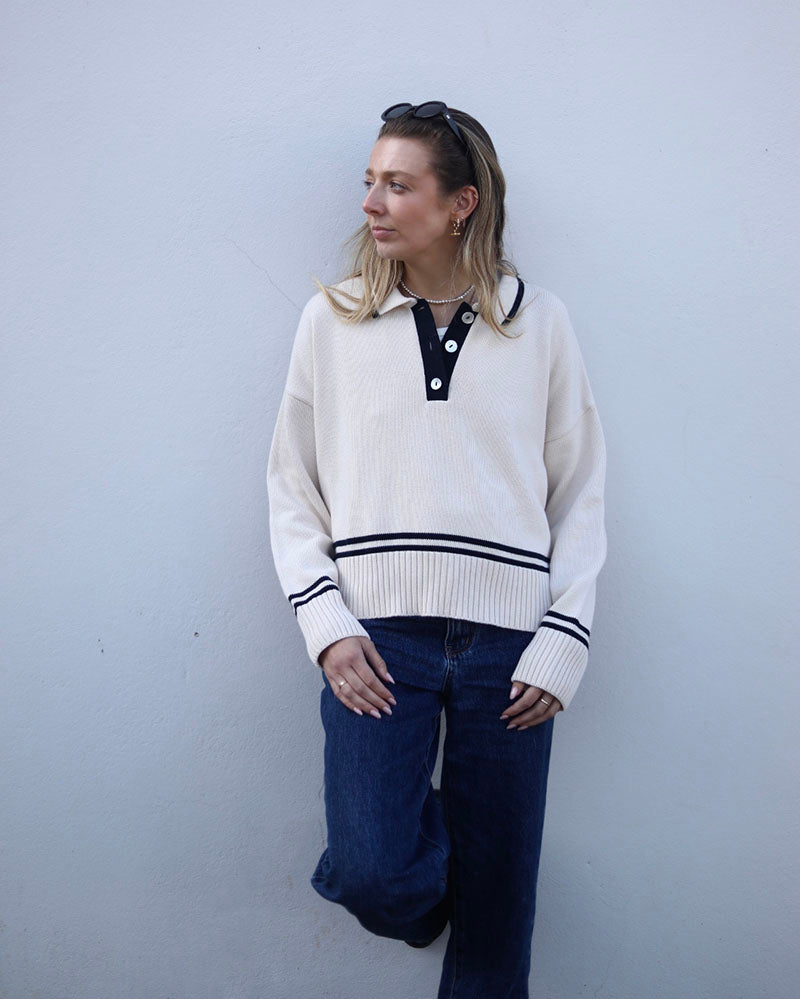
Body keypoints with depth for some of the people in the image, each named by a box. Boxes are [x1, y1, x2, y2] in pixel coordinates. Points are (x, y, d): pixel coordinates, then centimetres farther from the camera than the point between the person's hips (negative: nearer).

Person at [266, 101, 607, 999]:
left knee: (495, 897, 6)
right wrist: (326, 622, -4)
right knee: (369, 874, -10)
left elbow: (581, 492, 7)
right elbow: (291, 486, 8)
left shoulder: (541, 322, 6)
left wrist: (565, 640, -2)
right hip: (378, 628, 0)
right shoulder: (332, 321, 7)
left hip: (508, 637, 0)